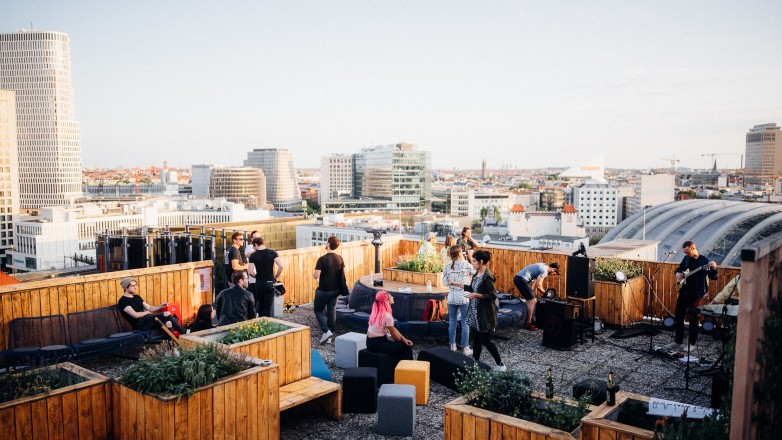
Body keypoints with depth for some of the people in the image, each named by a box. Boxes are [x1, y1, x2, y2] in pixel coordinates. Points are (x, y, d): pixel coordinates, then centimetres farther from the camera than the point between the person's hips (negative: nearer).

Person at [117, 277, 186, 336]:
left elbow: (149, 308, 20)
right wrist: (147, 312, 2)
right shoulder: (123, 301, -4)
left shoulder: (136, 297, 22)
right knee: (167, 314, -24)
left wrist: (160, 306, 1)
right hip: (140, 323, -8)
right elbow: (135, 315, -15)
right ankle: (184, 332, -15)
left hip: (148, 319, 8)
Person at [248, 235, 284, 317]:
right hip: (270, 283, -1)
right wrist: (276, 277, 2)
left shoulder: (253, 255, -3)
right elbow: (281, 266, -13)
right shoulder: (272, 252, -2)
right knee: (268, 306, 3)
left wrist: (257, 276, 10)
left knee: (260, 305, 17)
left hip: (259, 283, 1)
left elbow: (250, 272, -10)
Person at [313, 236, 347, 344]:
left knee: (318, 310, 10)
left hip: (323, 290, -5)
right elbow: (342, 274, 8)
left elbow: (316, 276, -22)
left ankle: (326, 331, -5)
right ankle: (330, 334, 19)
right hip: (335, 290, 5)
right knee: (331, 311, 14)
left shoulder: (322, 259, -20)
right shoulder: (339, 258, -2)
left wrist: (314, 274, 0)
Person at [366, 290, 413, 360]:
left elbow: (393, 328, 9)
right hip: (377, 344, -9)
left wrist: (404, 339, 3)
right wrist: (402, 341, 7)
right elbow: (394, 334, -11)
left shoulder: (378, 312, 5)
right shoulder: (387, 315, -23)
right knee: (406, 346, -2)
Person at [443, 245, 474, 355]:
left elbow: (444, 282, 2)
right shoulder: (466, 265, -12)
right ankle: (466, 348, 8)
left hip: (451, 298, 4)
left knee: (452, 322, 14)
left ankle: (453, 346, 23)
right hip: (464, 298, -3)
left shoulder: (448, 266, -1)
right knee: (465, 323, 4)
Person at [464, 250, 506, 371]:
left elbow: (493, 295, -19)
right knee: (477, 338, 13)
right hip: (476, 311, 8)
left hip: (485, 313, -8)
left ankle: (500, 365, 13)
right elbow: (472, 288, 20)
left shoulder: (487, 277, -19)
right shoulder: (477, 274, 6)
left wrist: (476, 295, -25)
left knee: (485, 339, 0)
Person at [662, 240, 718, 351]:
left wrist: (714, 269, -38)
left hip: (695, 293, -7)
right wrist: (678, 273, 3)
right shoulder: (686, 258, 7)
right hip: (684, 290, 7)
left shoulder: (704, 261, -12)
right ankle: (678, 341, 21)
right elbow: (680, 268, 24)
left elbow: (713, 277, -18)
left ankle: (692, 343, 17)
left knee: (693, 318, 2)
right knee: (678, 316, 10)